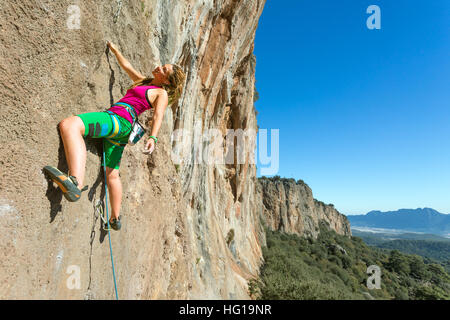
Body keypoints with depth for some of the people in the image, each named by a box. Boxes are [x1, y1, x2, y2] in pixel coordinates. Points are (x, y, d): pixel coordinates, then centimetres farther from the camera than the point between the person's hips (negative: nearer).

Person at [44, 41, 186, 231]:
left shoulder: (161, 93, 3)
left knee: (69, 125, -30)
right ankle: (115, 219, 24)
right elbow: (126, 66, 41)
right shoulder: (142, 82, 28)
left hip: (119, 120, -9)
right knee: (112, 174, 13)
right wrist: (114, 49, 49)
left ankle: (75, 183, -50)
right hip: (118, 130, 9)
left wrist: (153, 138, -28)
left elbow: (158, 116, -13)